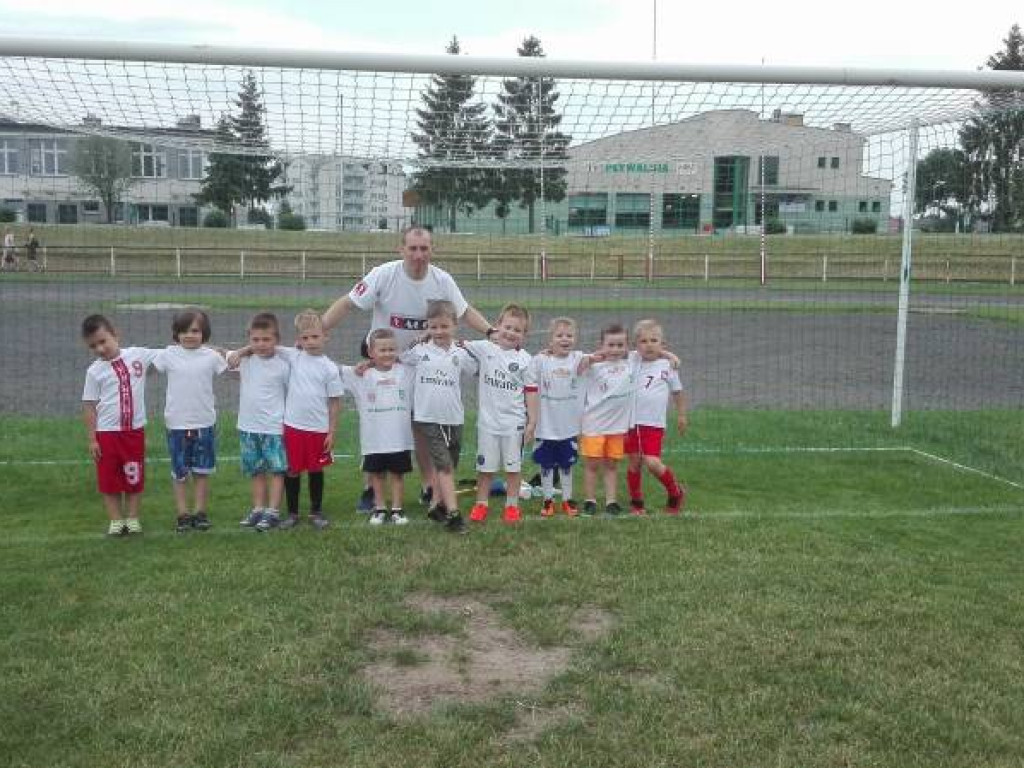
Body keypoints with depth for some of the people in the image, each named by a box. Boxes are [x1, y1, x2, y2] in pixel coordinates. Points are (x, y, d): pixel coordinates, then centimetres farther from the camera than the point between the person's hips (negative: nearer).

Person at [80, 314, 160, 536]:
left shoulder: (137, 355, -3)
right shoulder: (95, 371, -4)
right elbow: (89, 406, -2)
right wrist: (92, 439, -5)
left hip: (135, 430, 1)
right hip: (107, 433, -1)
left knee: (134, 477, 9)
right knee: (109, 479, 6)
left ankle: (132, 518, 21)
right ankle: (115, 520, 17)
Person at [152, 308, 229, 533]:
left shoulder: (211, 356, -1)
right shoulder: (169, 355, -2)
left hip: (204, 423, 1)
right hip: (176, 423, -1)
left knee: (202, 472, 10)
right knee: (179, 473, 7)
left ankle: (200, 512, 20)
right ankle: (182, 514, 16)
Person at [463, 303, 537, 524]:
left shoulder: (525, 359, -2)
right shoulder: (484, 348, -1)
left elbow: (530, 392, -1)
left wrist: (532, 421, -3)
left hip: (514, 422, 0)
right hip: (488, 420, 0)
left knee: (513, 466, 9)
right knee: (485, 466, 9)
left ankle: (512, 506, 19)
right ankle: (481, 504, 20)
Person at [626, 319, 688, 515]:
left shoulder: (668, 365, -1)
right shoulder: (632, 360, -1)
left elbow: (677, 391, 11)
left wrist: (681, 415, 16)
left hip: (654, 423, -2)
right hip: (631, 420, 2)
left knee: (652, 462, -12)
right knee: (633, 463, 9)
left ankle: (676, 493, 13)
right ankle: (636, 502, 26)